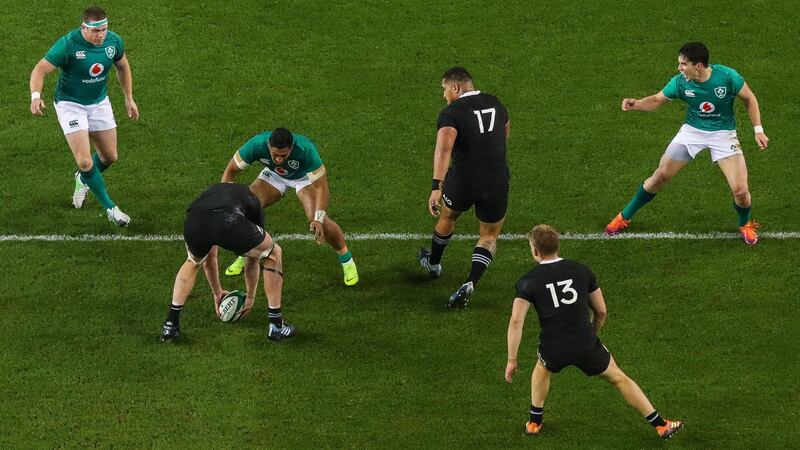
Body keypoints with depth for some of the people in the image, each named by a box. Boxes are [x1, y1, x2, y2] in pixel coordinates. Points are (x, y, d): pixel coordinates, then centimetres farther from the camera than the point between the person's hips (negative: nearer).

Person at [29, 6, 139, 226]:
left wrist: (129, 98, 11)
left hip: (99, 102, 5)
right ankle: (110, 208, 2)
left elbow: (123, 67, 9)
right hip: (70, 104, -5)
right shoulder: (68, 44, -27)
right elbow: (40, 70, -24)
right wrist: (35, 96, -41)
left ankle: (84, 180, 45)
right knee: (85, 161, -15)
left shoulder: (114, 41, -11)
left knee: (109, 157, 12)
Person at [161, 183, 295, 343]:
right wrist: (250, 297, 55)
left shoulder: (210, 193, 45)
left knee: (193, 262, 40)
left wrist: (217, 292, 64)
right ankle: (276, 325, 26)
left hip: (194, 222, 4)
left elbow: (209, 258, 52)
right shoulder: (252, 201, 38)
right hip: (229, 223, -4)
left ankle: (171, 323, 29)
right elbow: (252, 259, 44)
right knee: (273, 254, 25)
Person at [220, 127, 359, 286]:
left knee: (317, 219, -24)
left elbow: (321, 186, -35)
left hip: (305, 176, -3)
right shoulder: (257, 145, -36)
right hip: (274, 175, 3)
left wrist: (318, 219, -46)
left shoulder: (305, 149, -43)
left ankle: (347, 260, 1)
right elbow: (230, 171, -21)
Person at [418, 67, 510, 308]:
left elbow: (444, 148, -26)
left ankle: (433, 264, 53)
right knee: (489, 236, 20)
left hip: (462, 182, -3)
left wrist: (436, 187, -31)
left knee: (447, 217, 29)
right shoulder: (495, 103, 8)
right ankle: (470, 283, -3)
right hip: (497, 184, 3)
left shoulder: (451, 113, -10)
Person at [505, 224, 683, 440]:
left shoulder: (528, 281, -2)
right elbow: (601, 311, 10)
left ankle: (534, 422, 40)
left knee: (542, 369, 36)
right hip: (586, 345, 1)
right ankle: (661, 425, 23)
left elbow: (516, 321, -10)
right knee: (619, 379, 19)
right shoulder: (581, 270, 5)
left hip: (553, 349, -1)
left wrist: (512, 360, -5)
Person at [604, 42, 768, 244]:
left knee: (740, 190, -12)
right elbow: (656, 100, -5)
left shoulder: (727, 77, -25)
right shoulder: (680, 82, -18)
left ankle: (745, 224, 23)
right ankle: (625, 217, 24)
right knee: (660, 176, 4)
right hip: (692, 131, 2)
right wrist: (635, 104, -25)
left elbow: (749, 99, -8)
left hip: (723, 134, -2)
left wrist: (758, 129, -10)